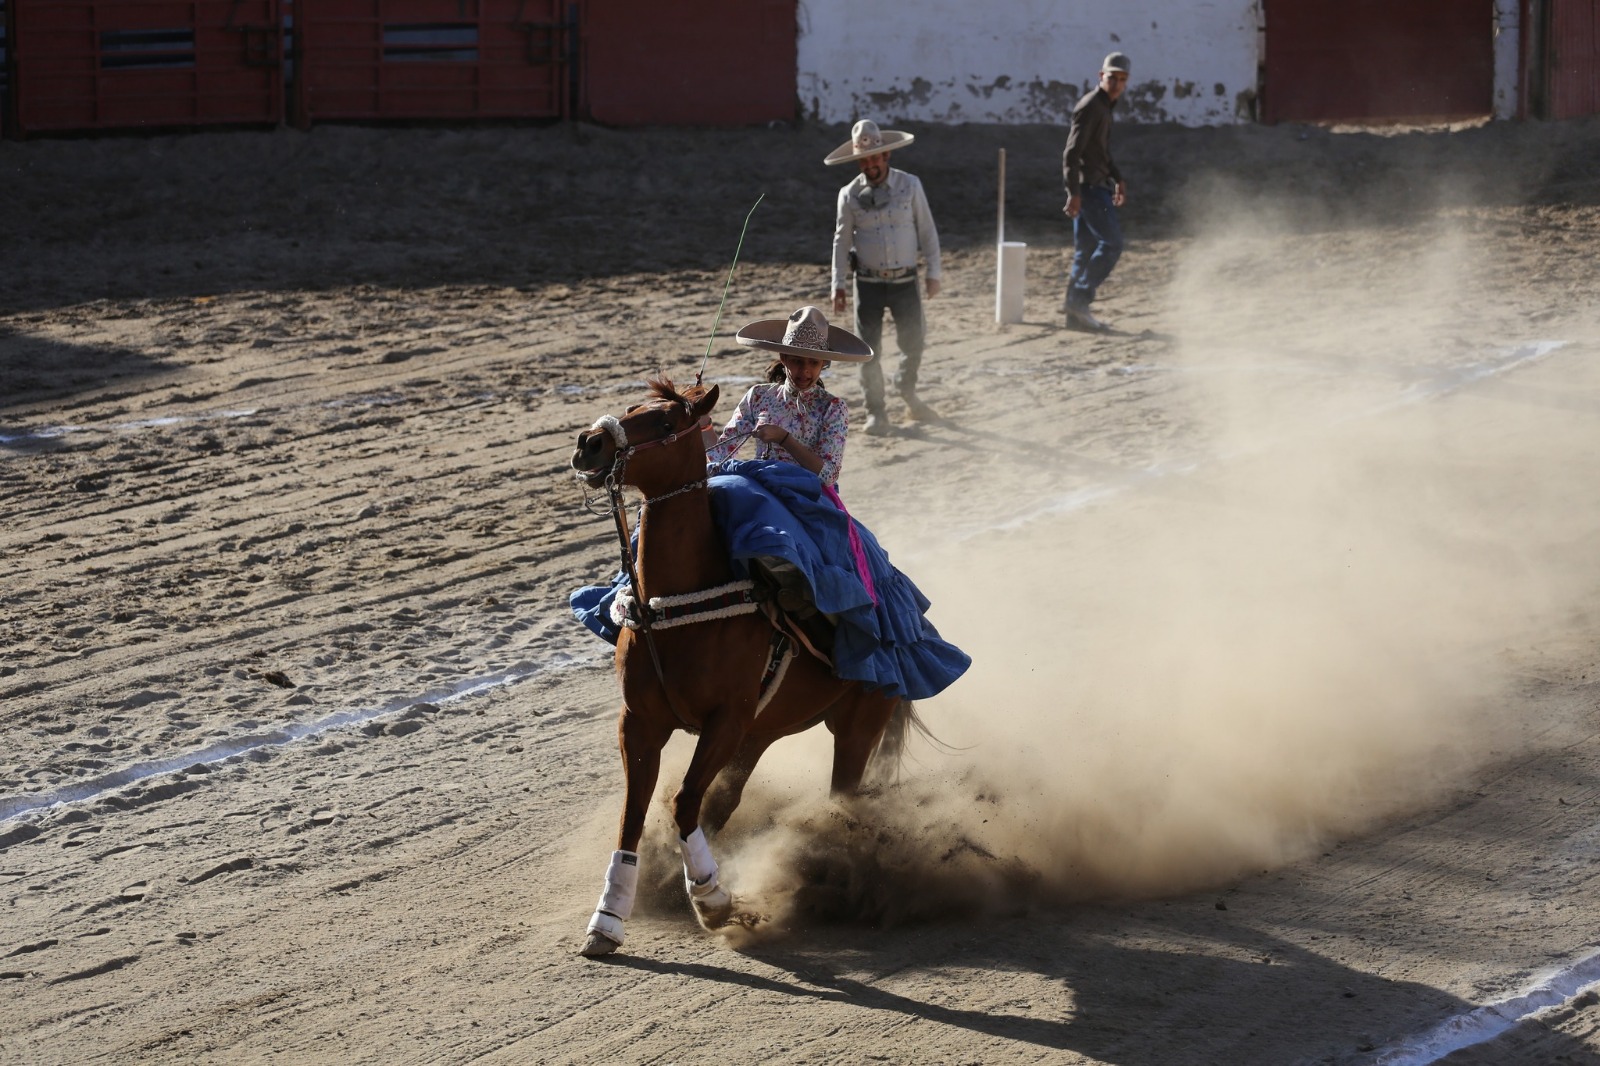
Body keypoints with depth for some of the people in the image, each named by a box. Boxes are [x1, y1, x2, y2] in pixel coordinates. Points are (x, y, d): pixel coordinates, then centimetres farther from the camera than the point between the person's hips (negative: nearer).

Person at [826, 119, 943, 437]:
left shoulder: (910, 186, -3)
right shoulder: (850, 195, -2)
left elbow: (927, 231, 2)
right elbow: (842, 241, 3)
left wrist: (933, 273, 0)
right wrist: (838, 286, 0)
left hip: (905, 281, 0)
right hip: (868, 283, 0)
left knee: (913, 343, 7)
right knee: (869, 351, -1)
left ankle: (907, 393, 35)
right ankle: (876, 413, 11)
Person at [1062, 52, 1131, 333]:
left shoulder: (1105, 106, 17)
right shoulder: (1090, 107, -15)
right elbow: (1072, 152, -21)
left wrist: (1118, 179, 26)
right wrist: (1074, 192, -28)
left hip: (1095, 185, 10)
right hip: (1088, 187, -10)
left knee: (1085, 251, 9)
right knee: (1112, 242, -12)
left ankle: (1075, 314, 11)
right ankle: (1079, 300, -12)